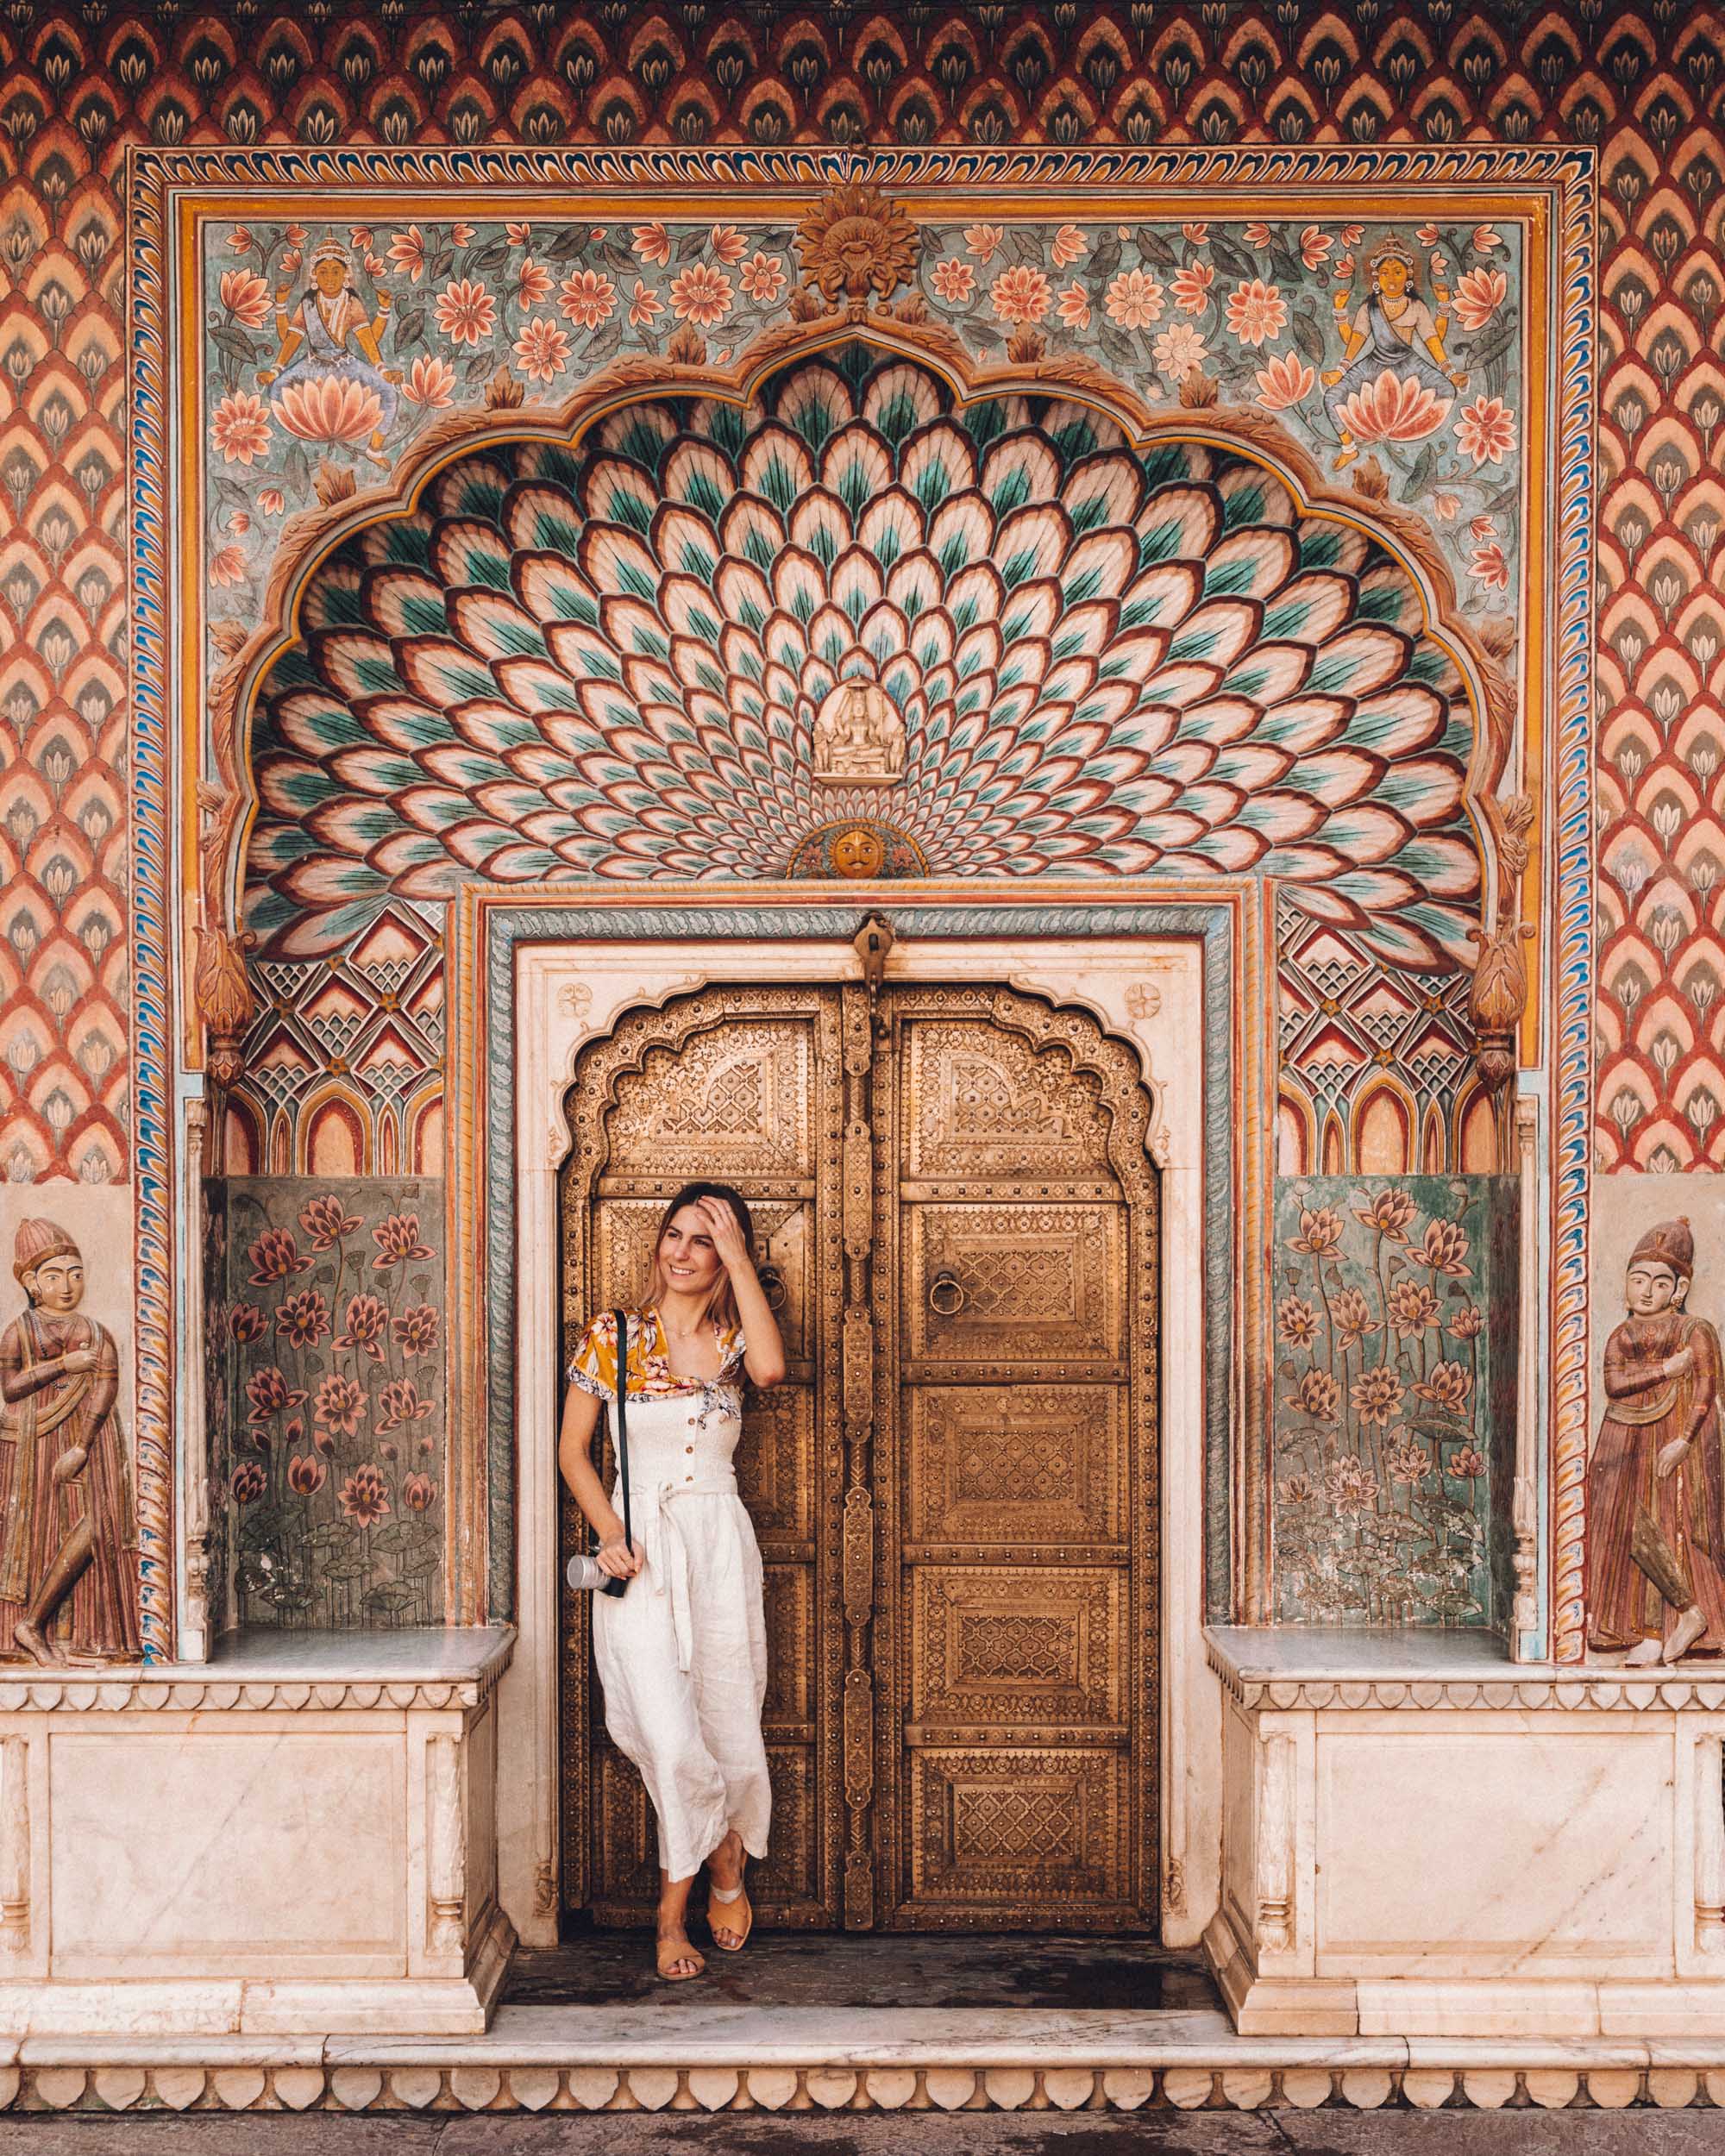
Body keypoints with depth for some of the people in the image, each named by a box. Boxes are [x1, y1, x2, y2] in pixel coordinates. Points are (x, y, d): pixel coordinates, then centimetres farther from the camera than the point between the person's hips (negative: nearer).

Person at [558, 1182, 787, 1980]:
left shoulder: (731, 1339, 7)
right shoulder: (613, 1336, 2)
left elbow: (770, 1367, -18)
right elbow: (573, 1449, 4)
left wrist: (739, 1258, -14)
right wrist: (610, 1535, -10)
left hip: (721, 1549, 2)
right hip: (640, 1554, -2)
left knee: (726, 1727, 6)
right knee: (671, 1736, -13)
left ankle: (673, 1911, 28)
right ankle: (723, 1857, 15)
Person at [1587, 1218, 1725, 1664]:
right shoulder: (1621, 1337, 14)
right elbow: (1614, 1383, -3)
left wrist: (1682, 1441, -19)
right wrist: (1667, 1368, -11)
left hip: (1672, 1445, -5)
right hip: (1625, 1448, 5)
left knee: (1649, 1529, -15)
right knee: (1622, 1530, -2)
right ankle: (1650, 1631, 3)